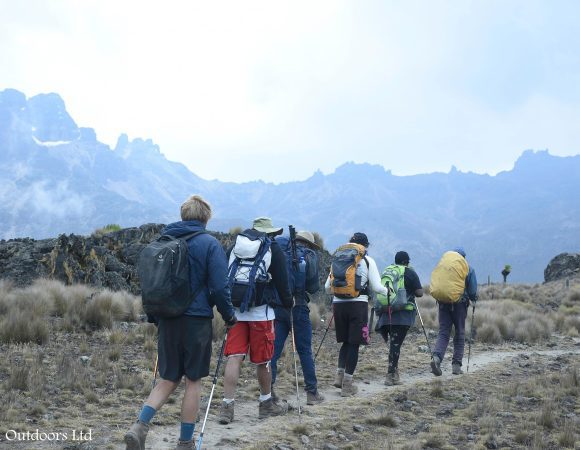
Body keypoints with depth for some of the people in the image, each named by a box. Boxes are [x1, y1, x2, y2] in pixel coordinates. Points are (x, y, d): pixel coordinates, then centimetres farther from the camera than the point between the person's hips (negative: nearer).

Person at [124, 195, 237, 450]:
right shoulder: (209, 243, -7)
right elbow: (219, 287, -11)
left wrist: (155, 316, 22)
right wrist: (229, 315, 4)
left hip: (167, 321, 5)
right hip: (196, 321, -4)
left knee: (168, 379, 14)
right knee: (193, 381, 8)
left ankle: (140, 426, -6)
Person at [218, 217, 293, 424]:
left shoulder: (234, 247, 14)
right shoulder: (274, 249, 1)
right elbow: (282, 282, 1)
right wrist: (288, 302, 17)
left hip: (235, 311, 3)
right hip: (261, 312, -3)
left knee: (234, 358, 0)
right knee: (262, 360, 8)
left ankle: (227, 407, -6)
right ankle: (266, 404, 23)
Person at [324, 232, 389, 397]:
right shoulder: (367, 261, 2)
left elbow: (327, 287, 10)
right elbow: (376, 287, -3)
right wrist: (387, 291, 17)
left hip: (339, 304, 4)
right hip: (358, 304, -3)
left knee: (346, 341, 18)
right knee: (354, 343, 3)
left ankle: (339, 375, 7)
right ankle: (347, 384, 3)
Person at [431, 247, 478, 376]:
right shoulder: (468, 269, 2)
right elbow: (473, 290, -1)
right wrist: (473, 300, 19)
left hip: (443, 303, 2)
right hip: (460, 304, -2)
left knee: (443, 333, 2)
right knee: (459, 334, 10)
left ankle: (436, 357, -22)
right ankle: (456, 365, 8)